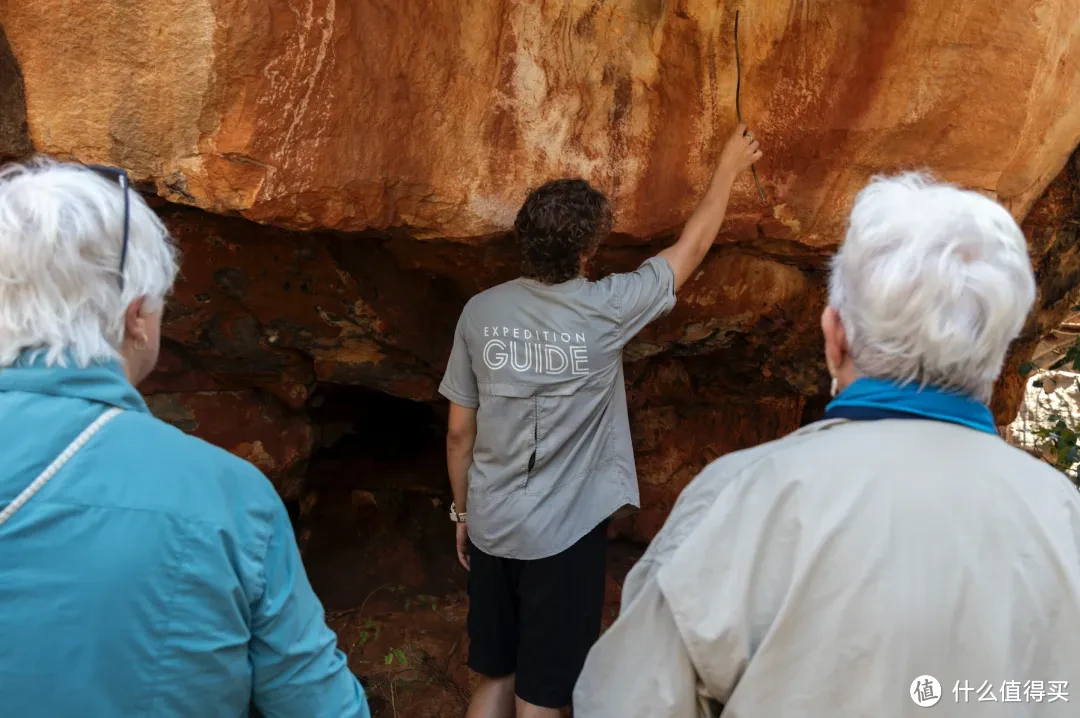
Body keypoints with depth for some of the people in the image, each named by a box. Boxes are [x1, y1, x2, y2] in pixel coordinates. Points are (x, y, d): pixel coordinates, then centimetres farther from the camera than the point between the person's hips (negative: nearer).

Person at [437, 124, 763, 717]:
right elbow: (692, 247, 2)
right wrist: (729, 168, 17)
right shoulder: (604, 309, -15)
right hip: (564, 534, -4)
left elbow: (459, 434, 1)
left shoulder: (480, 312, -6)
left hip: (491, 528, 4)